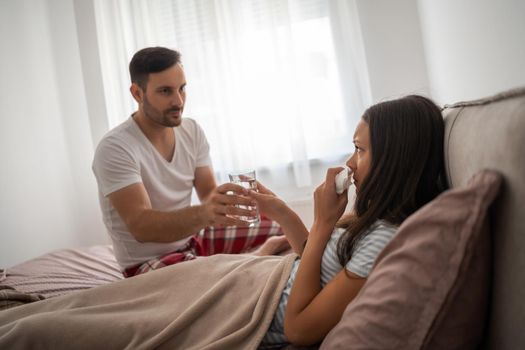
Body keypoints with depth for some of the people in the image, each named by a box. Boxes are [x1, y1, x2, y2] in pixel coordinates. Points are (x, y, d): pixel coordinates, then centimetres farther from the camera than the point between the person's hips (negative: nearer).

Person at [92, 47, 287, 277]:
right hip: (149, 262, -6)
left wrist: (227, 200, -28)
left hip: (192, 240, 6)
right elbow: (141, 226, -32)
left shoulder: (192, 131, 0)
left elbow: (208, 193, -3)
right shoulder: (114, 148, -22)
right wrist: (203, 213, -50)